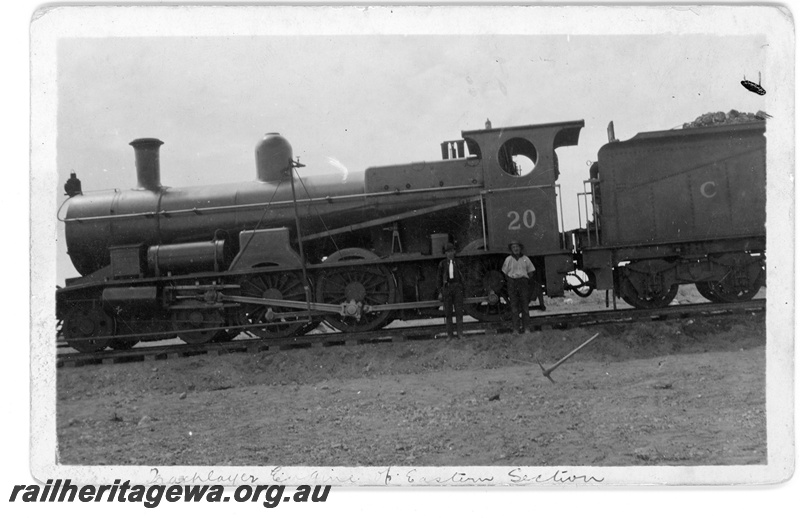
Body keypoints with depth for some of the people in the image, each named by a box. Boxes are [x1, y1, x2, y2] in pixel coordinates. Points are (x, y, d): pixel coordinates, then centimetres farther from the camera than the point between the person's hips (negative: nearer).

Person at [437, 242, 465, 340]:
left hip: (457, 287, 0)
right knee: (448, 312, 1)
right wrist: (440, 292, 2)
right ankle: (449, 334, 6)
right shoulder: (442, 264, 4)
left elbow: (462, 277, 10)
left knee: (459, 310, -4)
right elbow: (440, 278, 6)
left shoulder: (458, 263, 5)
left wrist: (462, 291, 6)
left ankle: (460, 333, 0)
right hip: (447, 287, 0)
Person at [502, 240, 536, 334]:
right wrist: (509, 281, 1)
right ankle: (516, 328, -1)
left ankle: (526, 328, 4)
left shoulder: (525, 259, 8)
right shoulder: (508, 259, 5)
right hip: (512, 282, -1)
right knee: (514, 305, -2)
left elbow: (531, 272, 13)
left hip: (523, 281, 1)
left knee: (525, 304, -1)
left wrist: (526, 280, 2)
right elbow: (505, 273, 9)